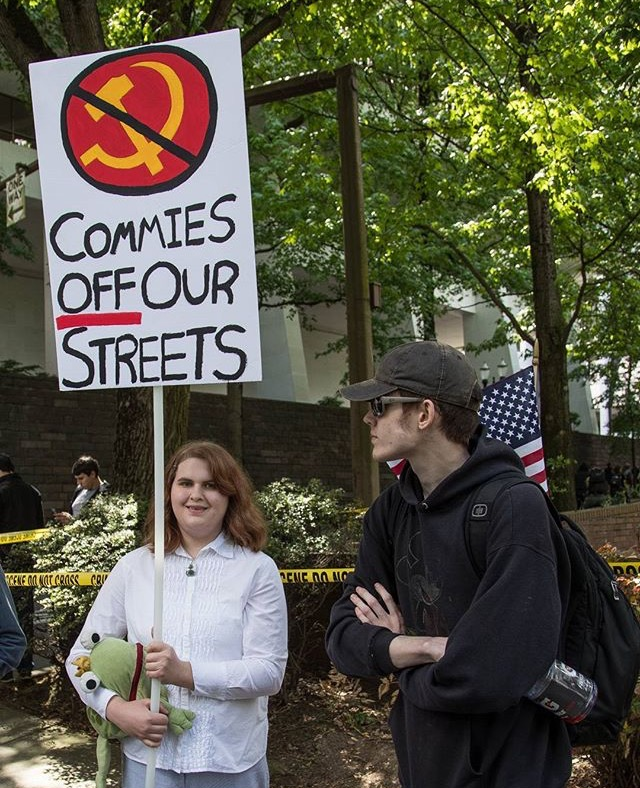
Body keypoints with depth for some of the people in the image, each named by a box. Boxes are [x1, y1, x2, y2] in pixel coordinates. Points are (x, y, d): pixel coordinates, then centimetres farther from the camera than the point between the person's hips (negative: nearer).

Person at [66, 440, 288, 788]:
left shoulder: (257, 569, -6)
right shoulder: (133, 567, 2)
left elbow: (269, 670, -10)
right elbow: (82, 654, 7)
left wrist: (186, 673, -21)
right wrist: (116, 707, -10)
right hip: (147, 756, 2)